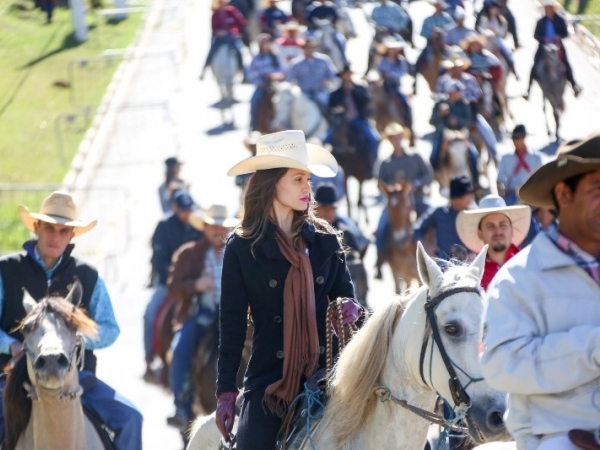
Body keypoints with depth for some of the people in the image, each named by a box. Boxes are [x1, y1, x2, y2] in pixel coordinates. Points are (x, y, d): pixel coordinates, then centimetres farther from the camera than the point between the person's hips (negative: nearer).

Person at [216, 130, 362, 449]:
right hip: (269, 380, -3)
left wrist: (351, 308, -8)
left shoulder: (325, 241, 9)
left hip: (323, 375, 3)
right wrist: (226, 391, -2)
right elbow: (232, 324, 2)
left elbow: (345, 295, 18)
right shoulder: (242, 248, 1)